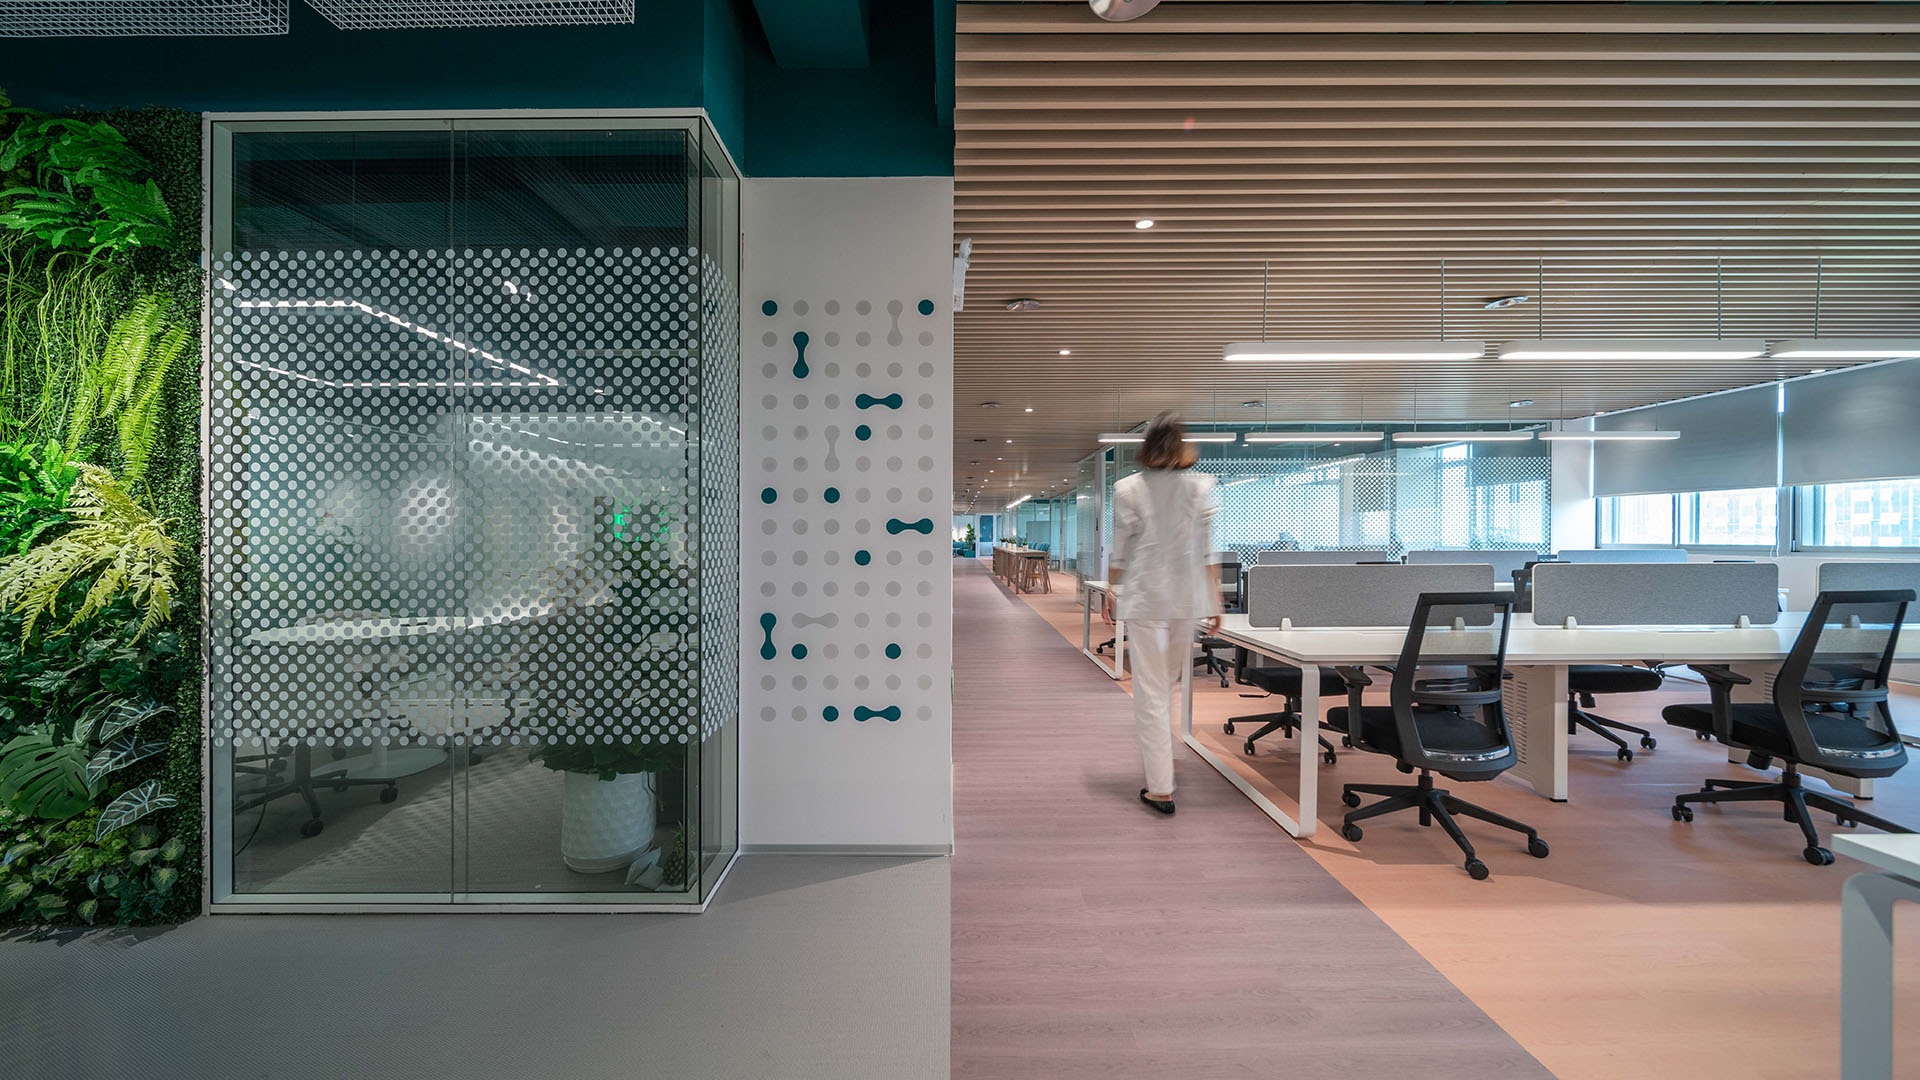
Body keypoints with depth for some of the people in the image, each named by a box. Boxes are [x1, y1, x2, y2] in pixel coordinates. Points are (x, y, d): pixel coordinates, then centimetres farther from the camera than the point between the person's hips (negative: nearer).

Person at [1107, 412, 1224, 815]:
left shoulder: (1128, 489, -6)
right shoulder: (1202, 487, -3)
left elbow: (1118, 554, -3)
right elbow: (1209, 553, -3)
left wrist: (1110, 594, 11)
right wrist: (1216, 604, 4)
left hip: (1144, 599, -2)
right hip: (1189, 599, 2)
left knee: (1151, 693, 4)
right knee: (1172, 683, 21)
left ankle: (1160, 788, 7)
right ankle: (1162, 758, 37)